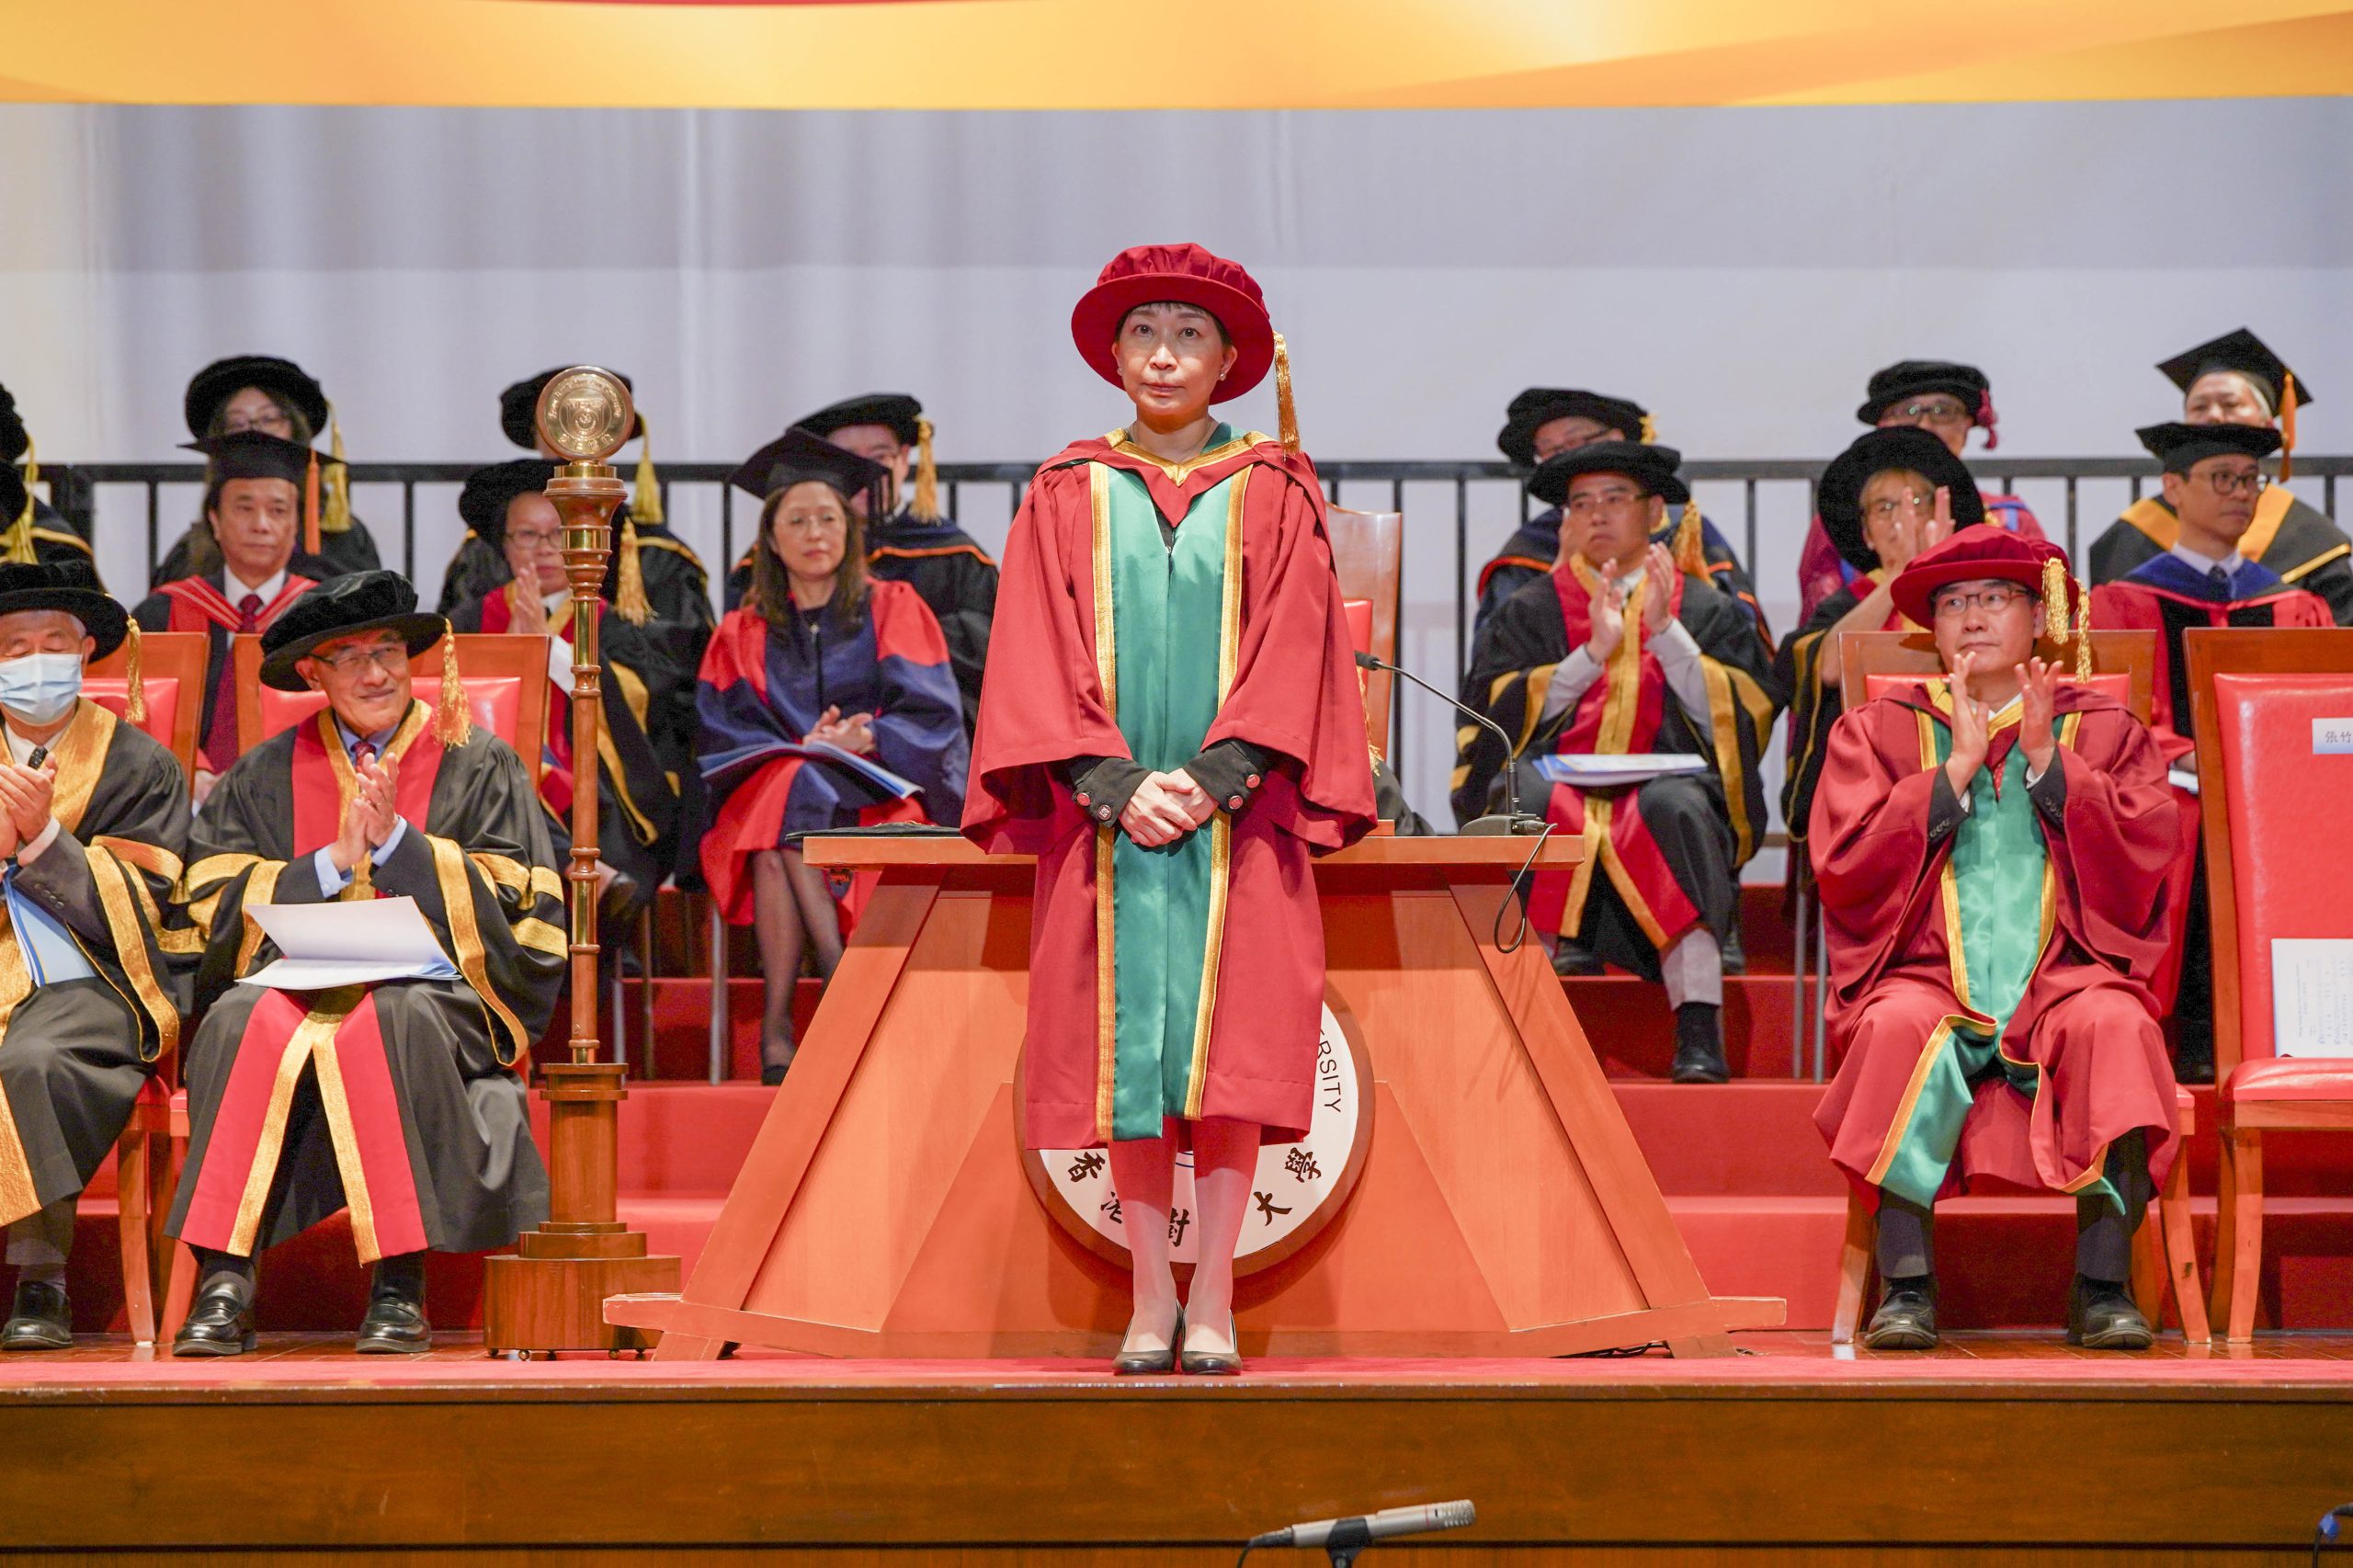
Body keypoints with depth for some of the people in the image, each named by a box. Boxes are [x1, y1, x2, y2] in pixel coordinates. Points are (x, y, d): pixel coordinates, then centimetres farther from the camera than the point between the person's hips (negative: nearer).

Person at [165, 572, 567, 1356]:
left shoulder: (476, 764, 13)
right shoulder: (266, 775, 17)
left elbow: (509, 903, 3)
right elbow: (217, 903, 6)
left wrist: (396, 838, -6)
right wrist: (333, 861, -6)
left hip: (434, 993, -2)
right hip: (296, 987, 2)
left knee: (388, 1024, -37)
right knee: (246, 1020, -33)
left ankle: (400, 1288, -36)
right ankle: (224, 1285, -38)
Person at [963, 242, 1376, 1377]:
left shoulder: (1271, 497, 8)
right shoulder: (1067, 498, 10)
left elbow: (1290, 648, 0)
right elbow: (1042, 657, 3)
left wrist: (1212, 780, -12)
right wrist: (1118, 786, -10)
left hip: (1237, 811, -1)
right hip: (1104, 815, 1)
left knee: (1228, 1048, -8)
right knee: (1129, 1054, -3)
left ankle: (1212, 1305, -6)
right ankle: (1150, 1305, 1)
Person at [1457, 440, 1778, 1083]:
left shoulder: (1708, 612, 18)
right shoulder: (1529, 612, 20)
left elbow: (1739, 720, 3)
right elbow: (1501, 712, 3)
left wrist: (1666, 632, -7)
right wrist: (1593, 653, -9)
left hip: (1665, 790, -1)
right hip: (1557, 789, 1)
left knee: (1676, 807, -38)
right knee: (1524, 789, -36)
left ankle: (1700, 1032, -47)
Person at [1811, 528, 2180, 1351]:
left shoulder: (2104, 730, 16)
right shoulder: (1877, 730, 16)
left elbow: (2142, 862, -1)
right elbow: (1843, 866, -1)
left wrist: (2048, 762, -7)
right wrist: (1956, 769, -5)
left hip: (2061, 978, 0)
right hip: (1927, 974, 0)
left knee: (2113, 1025, -34)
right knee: (1900, 1026, -35)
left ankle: (2103, 1288, -32)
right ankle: (1907, 1284, -35)